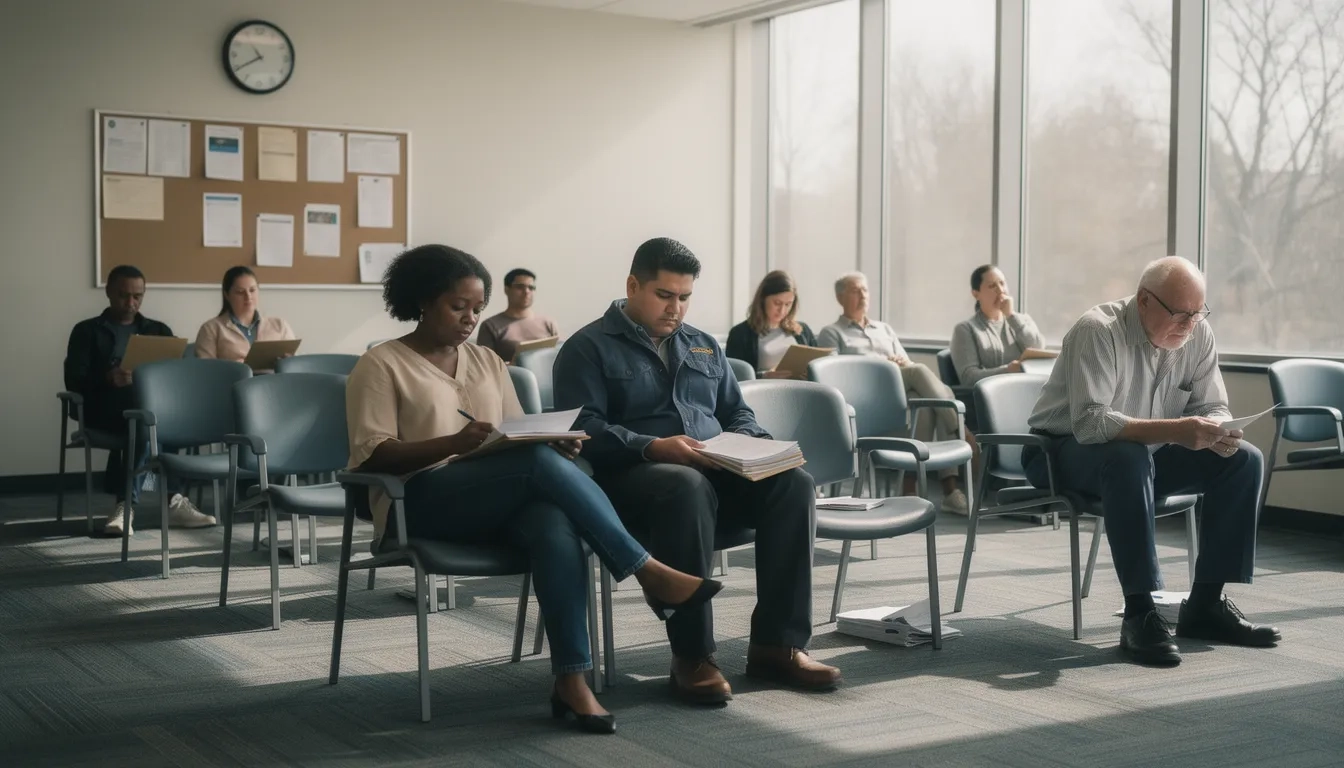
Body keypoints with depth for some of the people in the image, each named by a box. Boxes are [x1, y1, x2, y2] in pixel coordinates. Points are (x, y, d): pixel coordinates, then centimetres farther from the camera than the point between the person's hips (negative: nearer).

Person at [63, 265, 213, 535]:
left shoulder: (158, 330, 24)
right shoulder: (87, 331, 13)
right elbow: (74, 381, 0)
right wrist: (107, 378, -22)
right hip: (106, 408, -3)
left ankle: (127, 504, -32)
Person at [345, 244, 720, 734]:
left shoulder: (487, 363, 21)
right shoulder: (380, 365, 4)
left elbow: (521, 439, 16)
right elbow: (372, 455, -8)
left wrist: (553, 441, -9)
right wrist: (455, 442, -22)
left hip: (502, 500, 5)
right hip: (422, 502, -5)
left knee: (556, 526, -34)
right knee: (539, 463, -32)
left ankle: (572, 680, -38)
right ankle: (650, 574, -28)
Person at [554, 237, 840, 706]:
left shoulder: (704, 346, 24)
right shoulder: (589, 348, 4)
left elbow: (738, 413, 26)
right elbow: (584, 427, -9)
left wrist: (744, 444, 1)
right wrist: (653, 447, -24)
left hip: (717, 471, 6)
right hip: (631, 474, -6)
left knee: (793, 483, -23)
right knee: (688, 487, -41)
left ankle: (777, 645, -21)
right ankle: (692, 655, -33)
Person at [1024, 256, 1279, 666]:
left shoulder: (1198, 334, -4)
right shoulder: (1098, 331, -24)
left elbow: (1213, 408, 0)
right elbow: (1090, 423, -34)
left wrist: (1219, 432, -25)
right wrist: (1174, 430, -43)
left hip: (1148, 453, 7)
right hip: (1065, 452, -7)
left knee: (1244, 459, -9)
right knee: (1128, 457, -39)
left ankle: (1205, 604, -4)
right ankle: (1141, 614, -34)